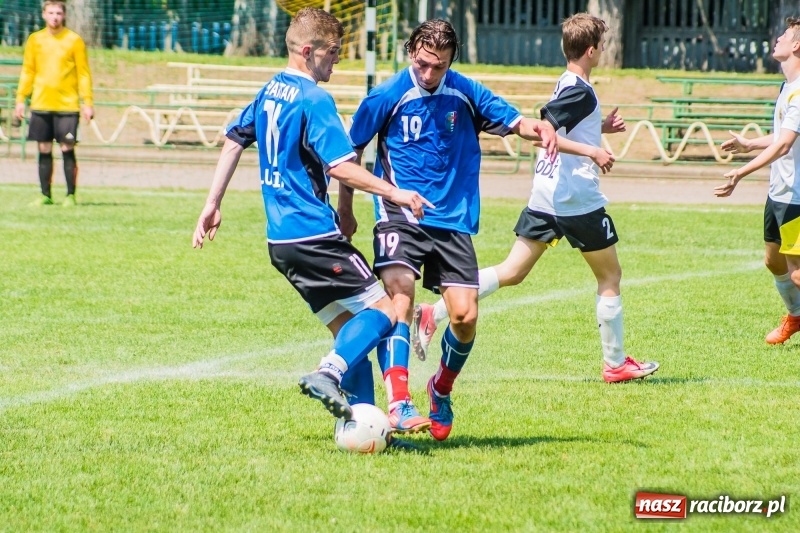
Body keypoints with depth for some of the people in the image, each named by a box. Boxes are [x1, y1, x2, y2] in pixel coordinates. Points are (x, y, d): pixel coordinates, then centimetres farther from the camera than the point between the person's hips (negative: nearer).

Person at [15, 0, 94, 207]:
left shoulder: (74, 40, 0)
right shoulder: (35, 40, 8)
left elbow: (83, 73, 0)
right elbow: (28, 72, 13)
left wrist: (87, 102, -6)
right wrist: (21, 99, 6)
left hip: (67, 105, -3)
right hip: (41, 104, 3)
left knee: (67, 149, -5)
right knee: (44, 150, 4)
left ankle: (70, 195, 1)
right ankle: (45, 195, 10)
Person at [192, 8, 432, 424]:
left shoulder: (268, 93, 15)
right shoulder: (314, 99, -12)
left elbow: (234, 141, 21)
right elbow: (340, 166, -19)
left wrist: (213, 204, 27)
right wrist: (393, 193, -14)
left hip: (280, 239, 9)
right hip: (313, 233, -9)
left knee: (347, 327, 11)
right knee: (382, 308, -8)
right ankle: (328, 374, -28)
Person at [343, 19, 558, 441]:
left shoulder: (465, 94, 2)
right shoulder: (387, 96, -5)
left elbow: (512, 120, 8)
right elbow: (350, 151, 5)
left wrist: (537, 128, -16)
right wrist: (345, 211, 5)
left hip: (453, 222, 3)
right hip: (400, 216, -3)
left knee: (465, 315, -4)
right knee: (399, 295, -26)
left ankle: (441, 390, 26)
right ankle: (398, 405, -35)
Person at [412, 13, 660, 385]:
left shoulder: (565, 84, 13)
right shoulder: (581, 91, -15)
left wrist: (599, 128, 24)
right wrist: (590, 151, -26)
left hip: (544, 197, 8)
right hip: (578, 199, -8)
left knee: (511, 272, 6)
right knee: (610, 276, 8)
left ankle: (433, 314, -7)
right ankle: (615, 364, 14)